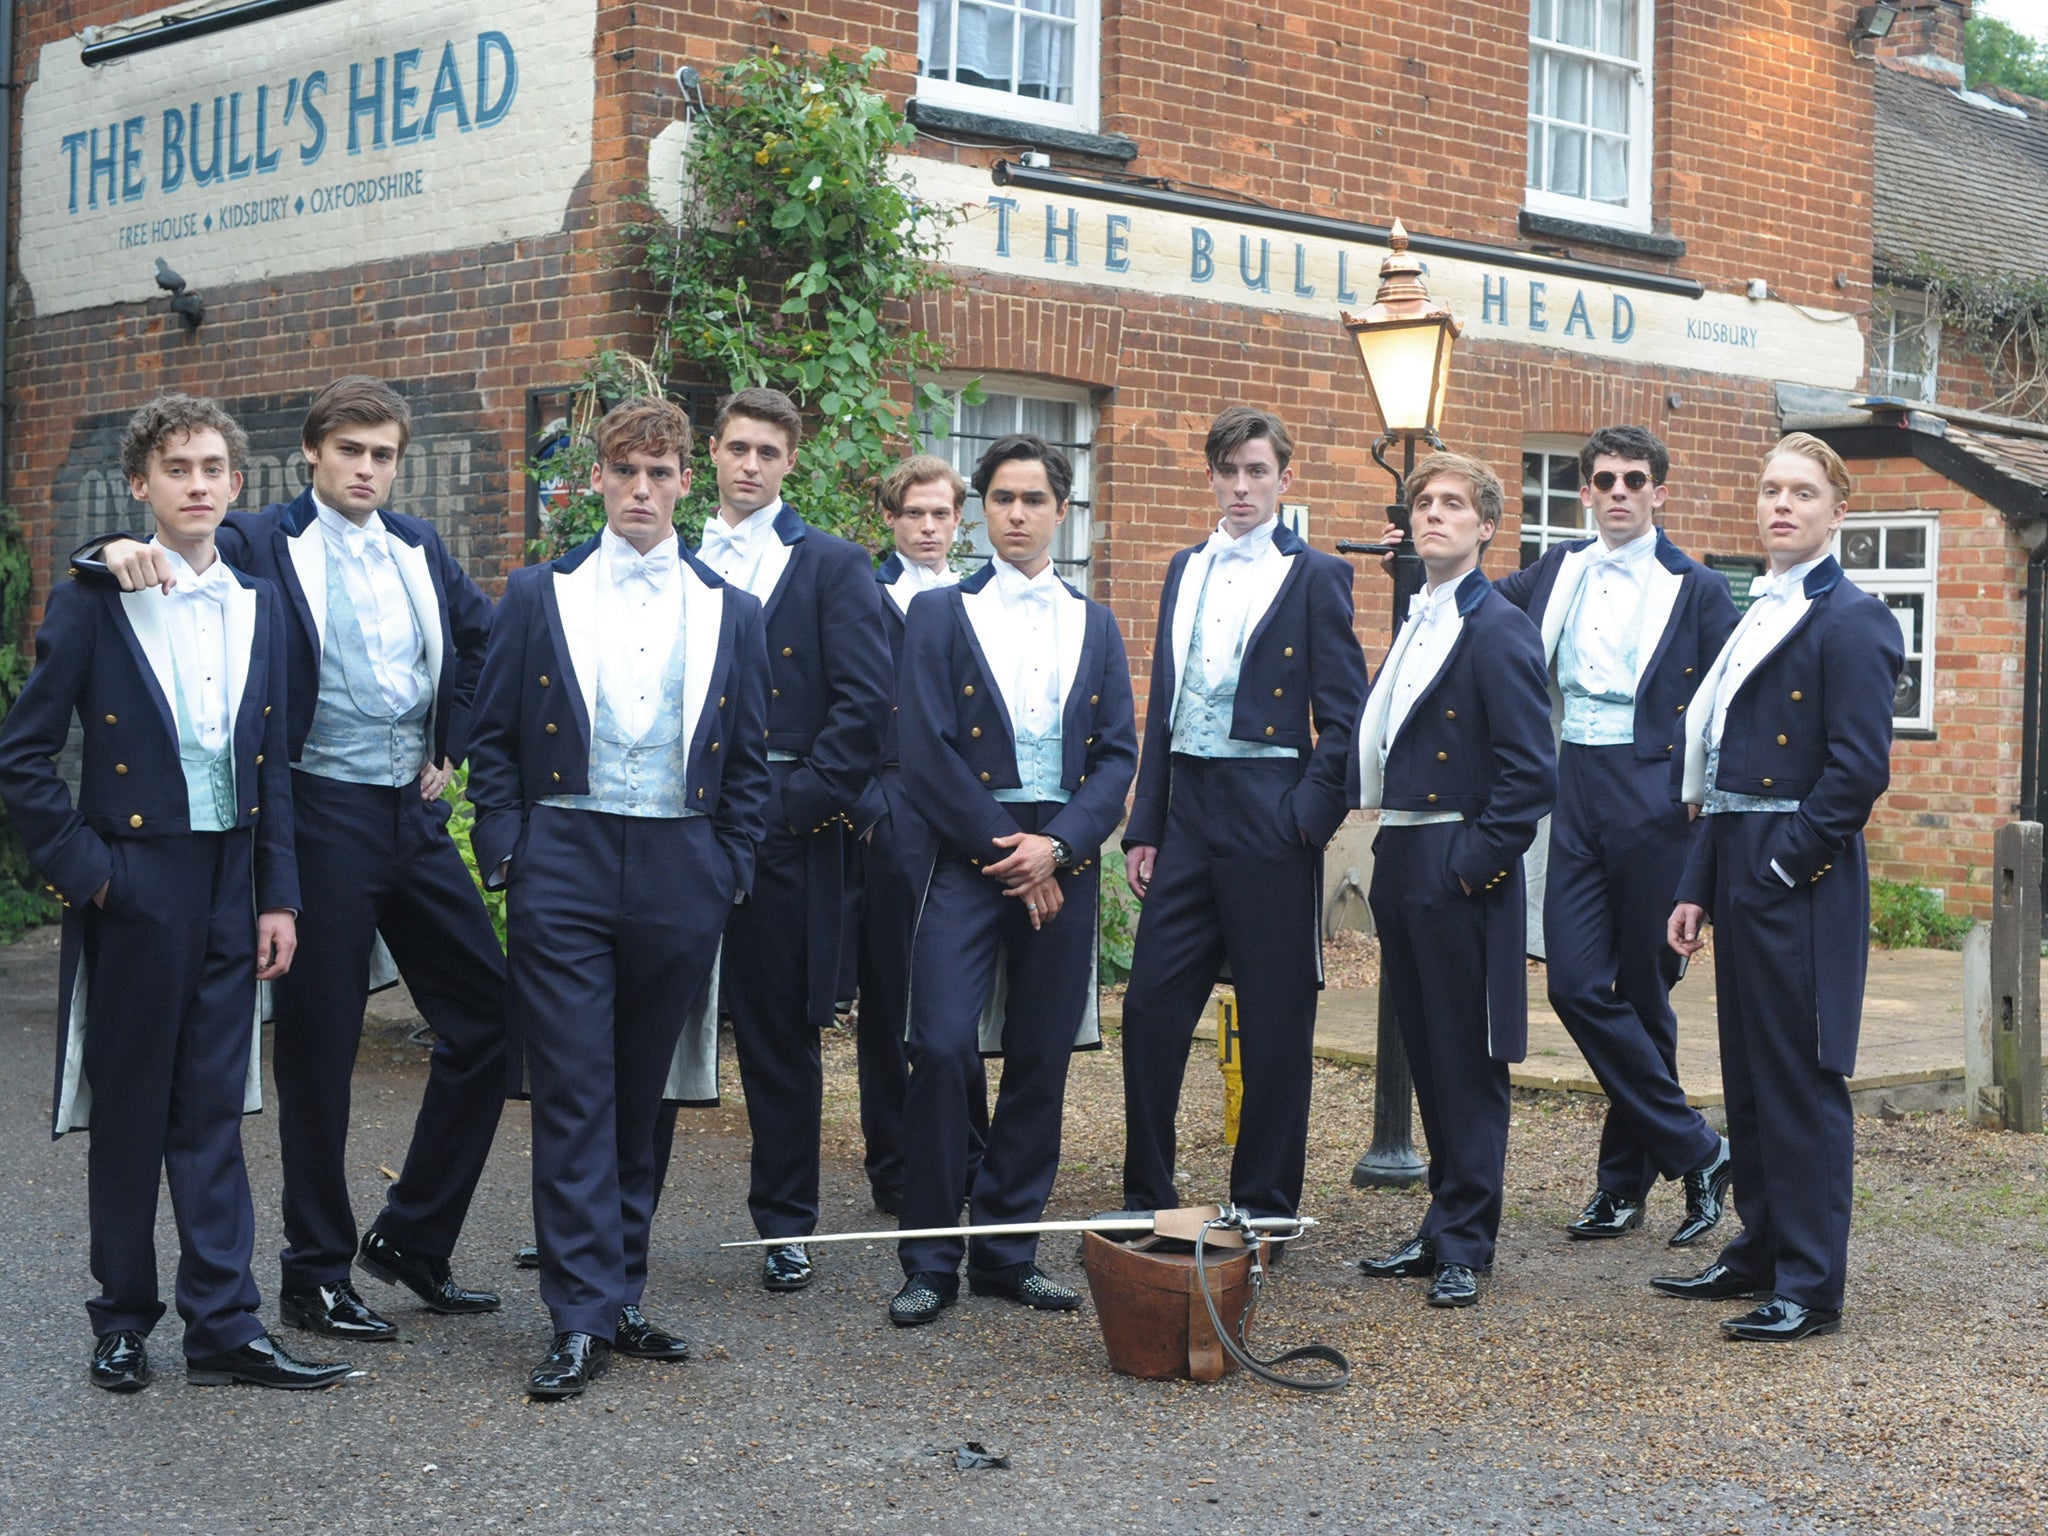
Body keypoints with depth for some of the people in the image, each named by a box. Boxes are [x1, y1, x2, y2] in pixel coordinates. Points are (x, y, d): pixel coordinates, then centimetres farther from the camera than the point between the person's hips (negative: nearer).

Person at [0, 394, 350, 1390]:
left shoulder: (257, 606, 8)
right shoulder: (94, 603, -5)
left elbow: (272, 760, 11)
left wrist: (278, 895, 6)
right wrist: (83, 870, -10)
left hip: (229, 888, 4)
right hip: (133, 886, -3)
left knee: (213, 1112, 6)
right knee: (129, 1113, 6)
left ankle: (224, 1327, 9)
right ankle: (123, 1322, 18)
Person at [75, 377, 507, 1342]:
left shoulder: (419, 548, 11)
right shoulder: (261, 546, -5)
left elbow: (488, 639, 21)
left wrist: (455, 750, 11)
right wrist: (124, 554, -36)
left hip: (415, 816, 6)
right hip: (324, 818, -6)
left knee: (487, 1017, 7)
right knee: (319, 1052, 2)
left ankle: (411, 1238, 21)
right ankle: (316, 1276, 16)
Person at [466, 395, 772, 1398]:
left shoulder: (727, 612, 10)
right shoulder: (540, 597, 6)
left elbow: (748, 761, 13)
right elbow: (491, 741, 7)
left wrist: (728, 867, 4)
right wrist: (508, 854, -2)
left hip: (679, 876, 2)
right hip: (564, 870, -2)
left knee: (640, 1098, 9)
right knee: (573, 1097, -5)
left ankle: (616, 1295, 19)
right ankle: (581, 1318, -4)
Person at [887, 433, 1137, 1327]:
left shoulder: (1095, 626, 14)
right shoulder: (940, 614, 5)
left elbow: (1118, 753, 7)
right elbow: (926, 752, -4)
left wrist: (1057, 846, -9)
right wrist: (1004, 851, -10)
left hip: (1062, 862, 3)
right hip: (968, 855, -3)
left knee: (1042, 1060, 5)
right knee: (943, 1047, -13)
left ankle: (1007, 1252, 15)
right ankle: (930, 1261, -4)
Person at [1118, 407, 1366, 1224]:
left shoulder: (1315, 576, -2)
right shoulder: (1186, 570, 15)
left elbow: (1343, 718, -5)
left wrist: (1308, 818, -14)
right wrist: (1144, 826, 11)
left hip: (1268, 816, -5)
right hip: (1187, 813, 5)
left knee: (1275, 1020, 2)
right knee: (1151, 1007, 4)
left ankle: (1265, 1208, 12)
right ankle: (1147, 1196, 15)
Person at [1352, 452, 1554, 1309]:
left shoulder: (1498, 628, -11)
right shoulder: (1415, 622, 15)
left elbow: (1530, 771, -16)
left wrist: (1476, 864, -17)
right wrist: (1389, 858, 10)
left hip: (1459, 869, -8)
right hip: (1401, 863, 8)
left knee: (1467, 1062, 0)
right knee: (1426, 1057, 15)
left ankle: (1465, 1245, 7)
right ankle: (1442, 1228, 24)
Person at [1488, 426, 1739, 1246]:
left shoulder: (1695, 589, 0)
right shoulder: (1558, 571, 12)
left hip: (1651, 799, -4)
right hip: (1573, 788, 4)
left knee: (1642, 991, 3)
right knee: (1576, 984, -3)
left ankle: (1625, 1177, 15)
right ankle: (1696, 1150, 8)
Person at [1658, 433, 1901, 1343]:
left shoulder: (1851, 618, -9)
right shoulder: (1757, 616, 17)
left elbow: (1859, 769, -17)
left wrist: (1785, 863, -16)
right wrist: (1697, 887, 14)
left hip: (1800, 884, -9)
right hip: (1740, 876, 9)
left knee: (1802, 1083, -4)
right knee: (1747, 1078, 15)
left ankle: (1812, 1285, 2)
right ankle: (1758, 1254, 27)